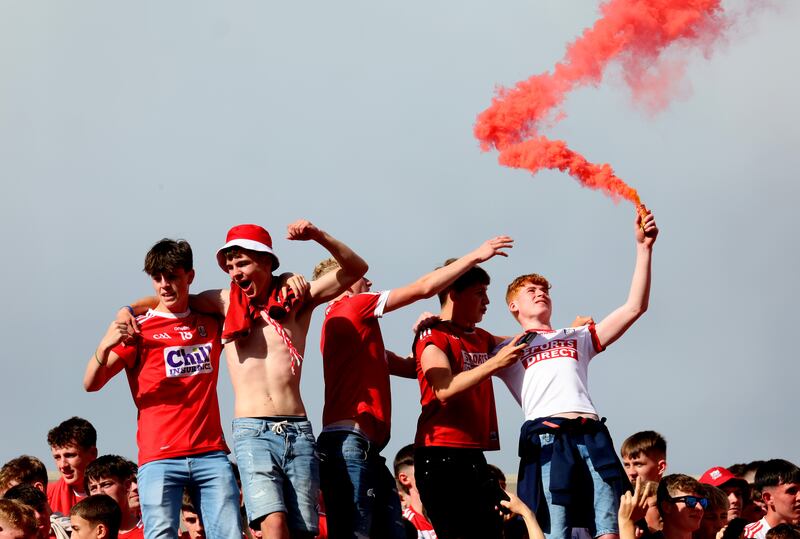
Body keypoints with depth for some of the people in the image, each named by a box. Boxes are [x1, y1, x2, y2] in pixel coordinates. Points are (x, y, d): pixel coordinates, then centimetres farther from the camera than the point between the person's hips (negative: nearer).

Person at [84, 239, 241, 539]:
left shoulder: (211, 325, 17)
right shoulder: (138, 330, 6)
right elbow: (91, 384, 1)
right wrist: (105, 347, -20)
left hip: (211, 454, 3)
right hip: (159, 459, -3)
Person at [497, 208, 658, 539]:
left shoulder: (577, 338, 31)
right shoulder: (506, 349, 24)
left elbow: (634, 307, 25)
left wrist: (644, 248, 18)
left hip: (591, 436, 3)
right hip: (547, 437, -3)